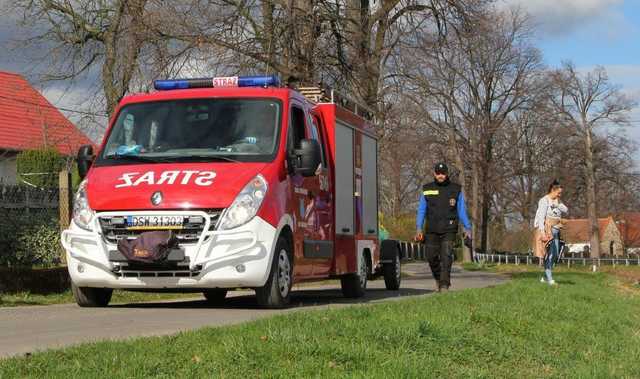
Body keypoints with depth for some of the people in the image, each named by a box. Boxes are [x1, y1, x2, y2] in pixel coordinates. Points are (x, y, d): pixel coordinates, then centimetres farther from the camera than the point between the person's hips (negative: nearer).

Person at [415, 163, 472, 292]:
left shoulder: (456, 189, 6)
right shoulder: (427, 190, 8)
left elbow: (462, 210, 9)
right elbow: (421, 211, 7)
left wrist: (467, 228, 1)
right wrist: (419, 228, -4)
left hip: (449, 230, -2)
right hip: (431, 231, 2)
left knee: (446, 257, -13)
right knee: (432, 257, 1)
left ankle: (444, 285, -14)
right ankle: (438, 278, 27)